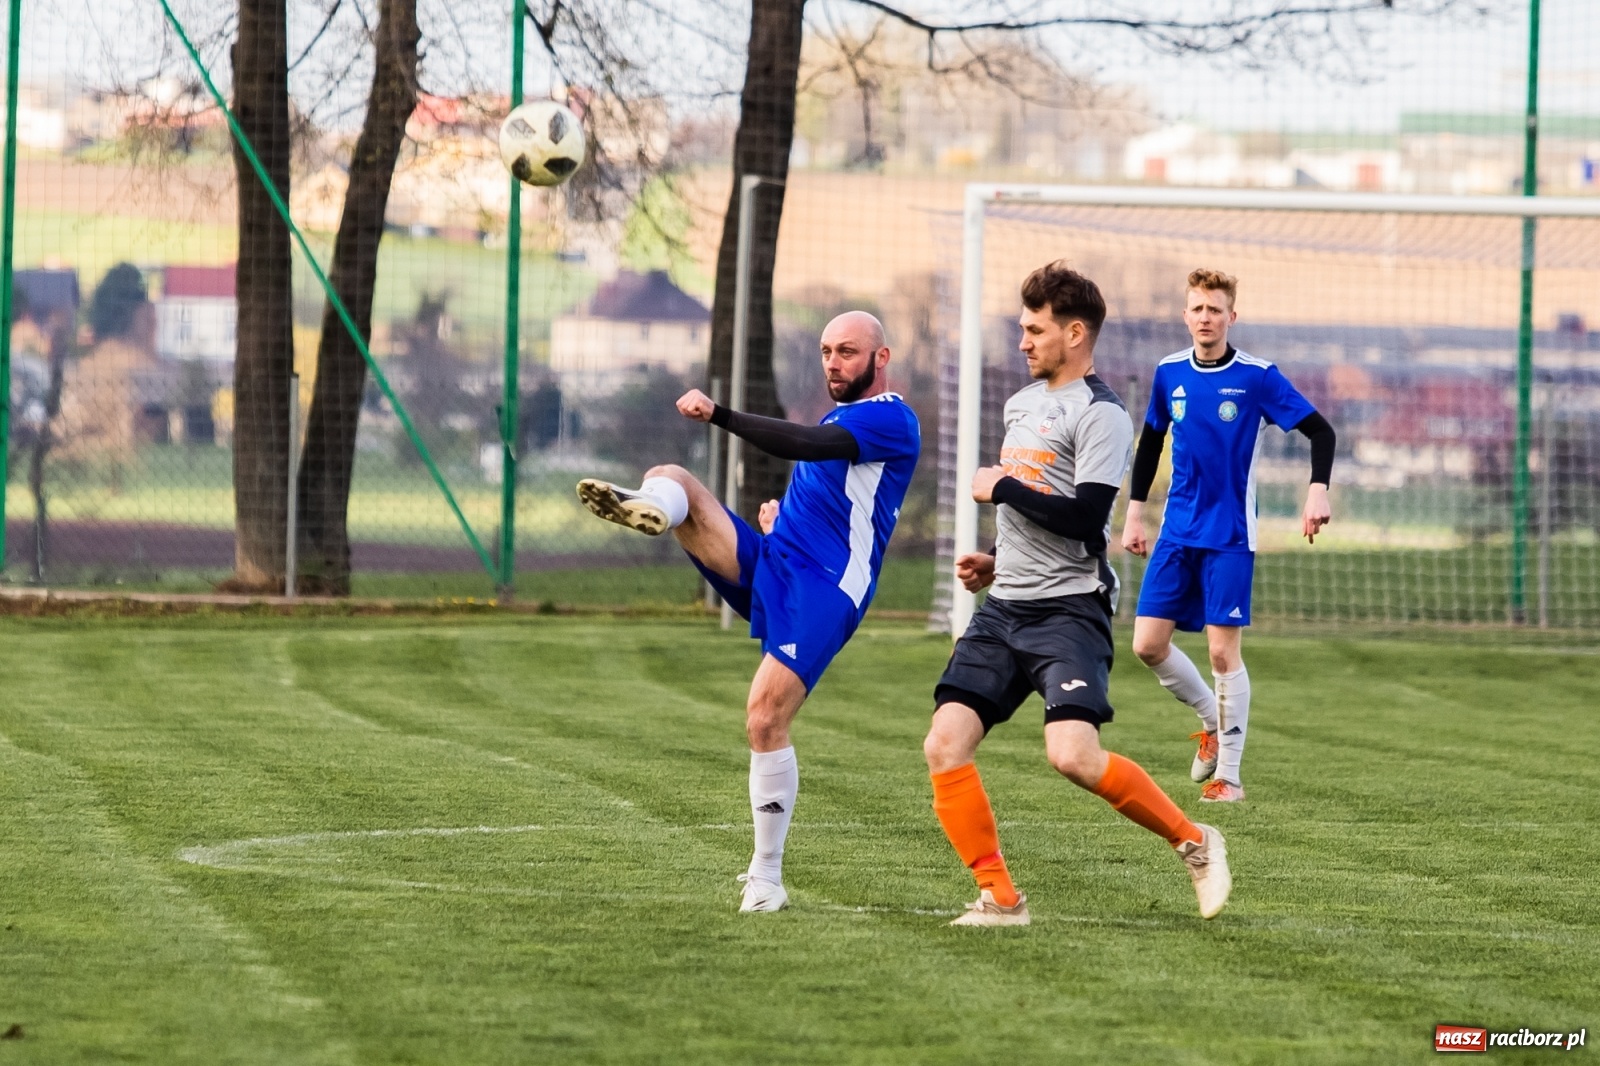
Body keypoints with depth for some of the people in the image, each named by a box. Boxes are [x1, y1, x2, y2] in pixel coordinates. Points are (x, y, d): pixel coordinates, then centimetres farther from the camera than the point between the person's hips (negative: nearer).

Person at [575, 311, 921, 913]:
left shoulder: (891, 421, -7)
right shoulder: (839, 418, 23)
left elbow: (804, 445, -23)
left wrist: (719, 414, -29)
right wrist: (781, 514, 15)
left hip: (824, 591, -8)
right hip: (766, 566, 8)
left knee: (765, 719, -19)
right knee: (669, 477, -11)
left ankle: (767, 880, -8)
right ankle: (648, 509, -51)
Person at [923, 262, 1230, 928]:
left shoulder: (1099, 414, -9)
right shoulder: (1022, 404, 19)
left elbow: (1084, 517, -21)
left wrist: (1002, 488, -11)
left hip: (1068, 609, -8)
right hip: (1005, 607, 8)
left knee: (1073, 754, -23)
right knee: (944, 746, -7)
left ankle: (1193, 842, -2)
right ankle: (999, 898, -1)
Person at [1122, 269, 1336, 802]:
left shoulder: (1257, 377, -8)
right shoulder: (1169, 373, 4)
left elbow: (1320, 430, -5)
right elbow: (1150, 442, 18)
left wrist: (1318, 491, -20)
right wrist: (1134, 513, 15)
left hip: (1230, 536, -4)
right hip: (1177, 532, 4)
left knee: (1223, 650, -7)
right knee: (1148, 644, -3)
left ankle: (1228, 775, 2)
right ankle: (1212, 719, 23)